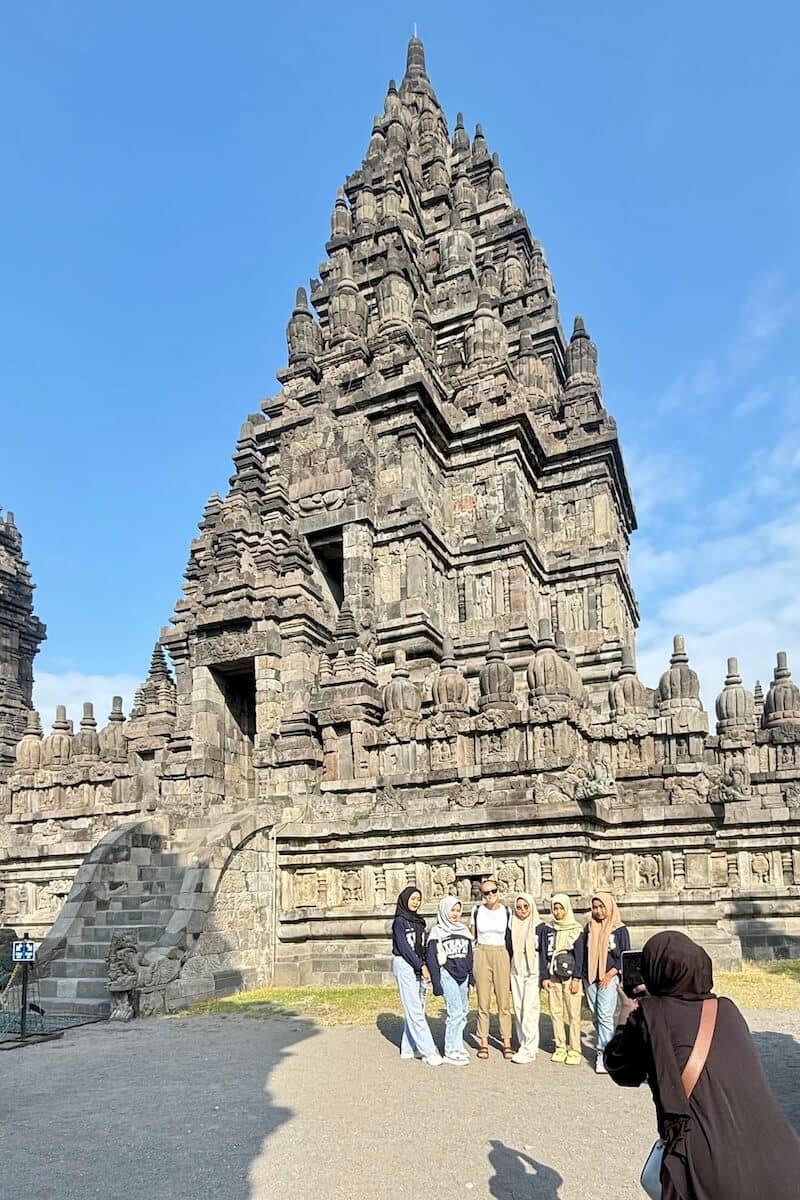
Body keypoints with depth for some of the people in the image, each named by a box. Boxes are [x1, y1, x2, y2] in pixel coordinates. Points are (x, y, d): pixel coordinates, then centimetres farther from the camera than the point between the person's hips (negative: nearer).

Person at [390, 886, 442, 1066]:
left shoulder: (418, 921, 15)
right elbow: (404, 947, -12)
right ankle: (429, 1052, -9)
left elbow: (422, 947, 15)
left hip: (419, 966, 7)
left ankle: (408, 1048, 16)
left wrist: (425, 966, 2)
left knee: (416, 1009, 8)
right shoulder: (400, 921, -6)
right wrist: (421, 966, -13)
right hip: (404, 965, -7)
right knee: (415, 1011, -7)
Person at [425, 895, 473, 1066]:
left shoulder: (464, 930, 12)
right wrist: (436, 983, -10)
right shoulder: (437, 932, -5)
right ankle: (450, 1052, -3)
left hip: (462, 975, 6)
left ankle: (457, 1046, 19)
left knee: (463, 1012, 7)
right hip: (447, 974, -6)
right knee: (455, 1012, -11)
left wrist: (471, 975, 15)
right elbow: (431, 959, -6)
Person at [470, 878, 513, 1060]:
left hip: (501, 956, 0)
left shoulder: (506, 912, 3)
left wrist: (511, 963, 6)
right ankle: (483, 1043, 11)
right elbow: (472, 937, 9)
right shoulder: (477, 911, 3)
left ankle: (507, 1043, 9)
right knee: (483, 1002, 2)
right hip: (481, 955, 0)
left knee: (504, 1002, 0)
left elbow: (510, 939, 9)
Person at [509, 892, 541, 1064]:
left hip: (533, 972, -5)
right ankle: (523, 1045, 13)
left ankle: (529, 1050, -6)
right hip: (516, 972, 5)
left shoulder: (539, 926, -4)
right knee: (518, 1009, 4)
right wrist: (507, 978, 12)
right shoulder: (513, 927, 8)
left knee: (529, 1009, -9)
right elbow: (509, 951, 14)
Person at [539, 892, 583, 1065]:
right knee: (555, 1013, 5)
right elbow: (543, 953, 10)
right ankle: (560, 1048, 15)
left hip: (570, 976, -3)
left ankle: (575, 1050, 4)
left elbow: (579, 955, -3)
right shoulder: (546, 929, 9)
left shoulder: (576, 929, 0)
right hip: (552, 976, 3)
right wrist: (544, 977, 3)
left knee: (573, 1014, -4)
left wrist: (577, 978, -9)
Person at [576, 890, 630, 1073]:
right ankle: (605, 1045, 23)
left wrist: (611, 974, -10)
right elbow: (579, 948, 7)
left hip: (609, 977, -4)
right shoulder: (589, 927, 10)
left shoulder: (619, 930, -2)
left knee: (605, 1015, -12)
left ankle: (603, 1053, -9)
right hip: (590, 977, 5)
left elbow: (625, 955, -3)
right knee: (595, 1015, 8)